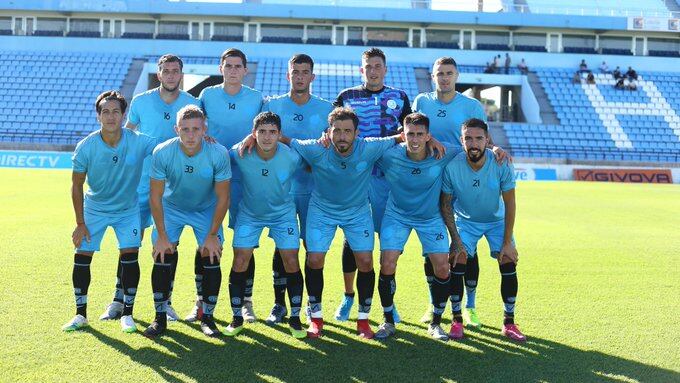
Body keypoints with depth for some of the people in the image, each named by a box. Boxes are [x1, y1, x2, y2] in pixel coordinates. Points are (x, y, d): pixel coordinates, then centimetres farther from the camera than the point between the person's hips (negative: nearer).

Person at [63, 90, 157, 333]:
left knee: (130, 256, -10)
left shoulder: (139, 142, -20)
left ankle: (127, 314, 5)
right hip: (94, 208, 1)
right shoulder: (85, 147, -18)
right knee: (82, 257, -2)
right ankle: (80, 314, 15)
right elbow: (77, 185, -7)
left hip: (128, 209, 0)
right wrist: (80, 223, -7)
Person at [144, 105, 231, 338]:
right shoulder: (162, 153, -26)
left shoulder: (219, 154, -27)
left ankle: (207, 318, 6)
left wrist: (212, 235, -15)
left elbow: (223, 198, -16)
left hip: (207, 209, 0)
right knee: (162, 256, -9)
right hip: (171, 207, 0)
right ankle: (160, 318, 4)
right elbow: (155, 197, -16)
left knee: (211, 257, -9)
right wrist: (162, 236, -15)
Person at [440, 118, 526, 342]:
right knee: (457, 264, -15)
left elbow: (510, 203, -15)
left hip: (497, 220, 1)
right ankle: (456, 320, 2)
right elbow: (446, 206, -13)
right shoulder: (452, 166, -27)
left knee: (509, 265, -10)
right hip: (465, 220, 0)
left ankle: (509, 323, 5)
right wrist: (457, 241, -16)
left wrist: (507, 242, -15)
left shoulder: (501, 164, -26)